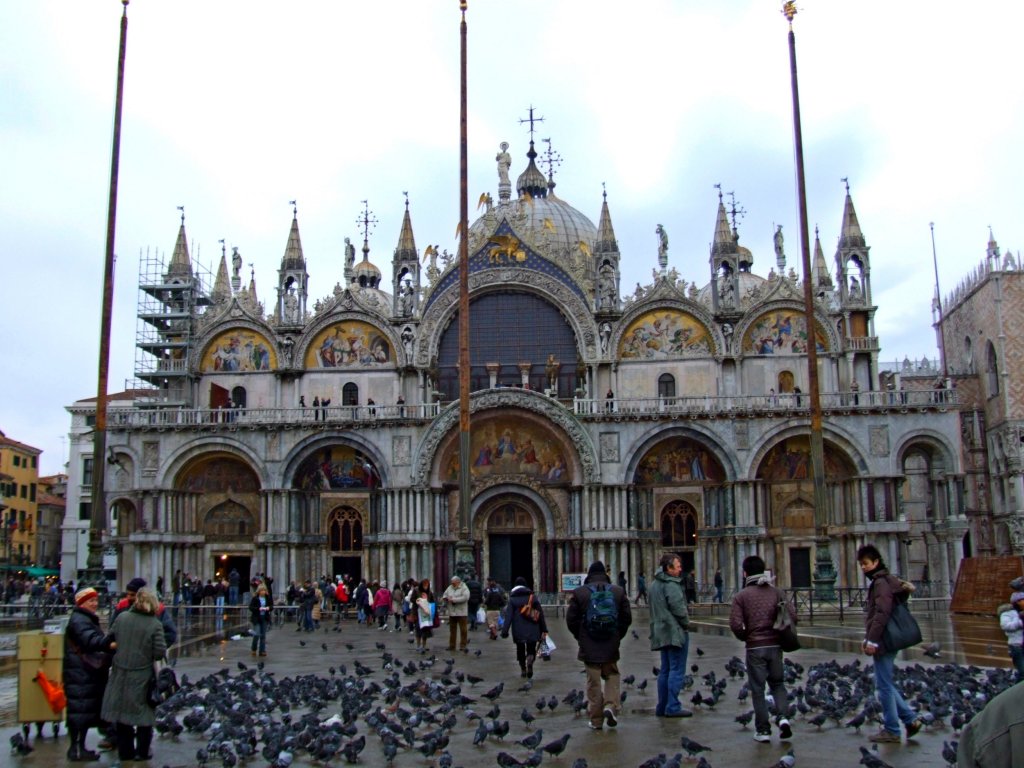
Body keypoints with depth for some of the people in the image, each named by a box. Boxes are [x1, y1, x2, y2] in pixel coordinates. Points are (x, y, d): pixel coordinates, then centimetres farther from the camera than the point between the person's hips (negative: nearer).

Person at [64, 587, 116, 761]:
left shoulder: (88, 620, 21)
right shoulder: (79, 621, -14)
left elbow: (97, 641, 24)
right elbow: (91, 641, -29)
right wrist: (109, 644, -41)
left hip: (89, 673, 11)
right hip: (80, 674, -11)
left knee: (87, 710, 14)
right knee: (80, 708, -8)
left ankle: (80, 747, 21)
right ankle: (76, 749, -4)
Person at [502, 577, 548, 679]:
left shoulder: (512, 599, -2)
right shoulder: (532, 596, 4)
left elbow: (508, 616, -9)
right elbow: (540, 614, 5)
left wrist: (505, 631, -9)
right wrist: (544, 629, 10)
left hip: (519, 632, -1)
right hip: (532, 631, 1)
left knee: (520, 650, 16)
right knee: (531, 649, 8)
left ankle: (523, 669, 16)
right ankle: (530, 660, -22)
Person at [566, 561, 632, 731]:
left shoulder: (579, 593, -5)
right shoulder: (618, 591, 1)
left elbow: (571, 619, -3)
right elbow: (627, 618, 3)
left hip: (589, 647, -1)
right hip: (611, 646, 1)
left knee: (593, 682, 6)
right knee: (612, 676, 18)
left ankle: (596, 720, 9)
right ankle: (611, 706, -2)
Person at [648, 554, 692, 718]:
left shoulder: (655, 584, 15)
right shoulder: (671, 584, -16)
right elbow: (678, 607, -21)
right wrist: (686, 623, -5)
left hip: (661, 632, 9)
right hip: (675, 632, -9)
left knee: (665, 670, 13)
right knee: (677, 670, -5)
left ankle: (662, 707, 16)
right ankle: (673, 707, -5)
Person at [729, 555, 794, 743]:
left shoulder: (741, 596, -5)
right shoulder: (777, 592, 2)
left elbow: (735, 624, -14)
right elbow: (792, 616, -6)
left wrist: (744, 637, 5)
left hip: (755, 647, -2)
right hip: (775, 645, 2)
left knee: (758, 689, 7)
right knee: (777, 684, 18)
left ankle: (763, 731, 10)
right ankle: (783, 717, -3)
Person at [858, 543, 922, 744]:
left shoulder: (881, 582, -14)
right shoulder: (878, 582, 17)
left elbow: (882, 613, -22)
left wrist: (872, 640, -23)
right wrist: (868, 639, 19)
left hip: (884, 643, -10)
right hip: (885, 642, 10)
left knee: (884, 686, -3)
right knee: (886, 684, 16)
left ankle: (891, 731, 4)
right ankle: (911, 719, 18)